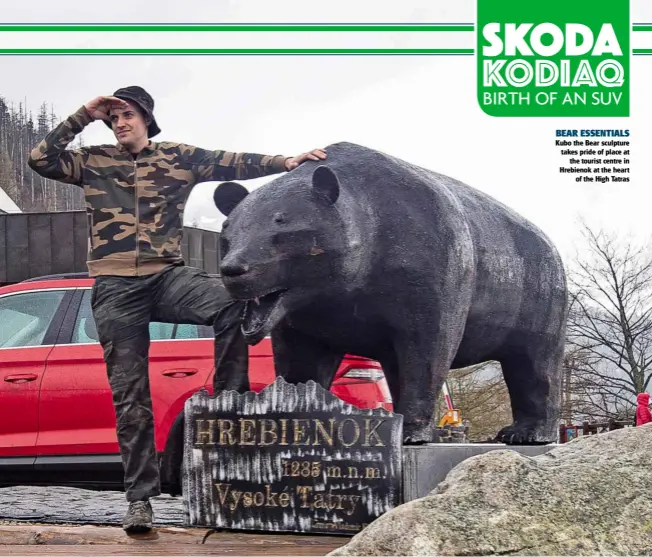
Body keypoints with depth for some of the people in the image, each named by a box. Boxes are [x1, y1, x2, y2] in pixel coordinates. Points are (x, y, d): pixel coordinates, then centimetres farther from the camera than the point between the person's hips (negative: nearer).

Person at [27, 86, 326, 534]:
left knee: (233, 300, -29)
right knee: (130, 396, -2)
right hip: (115, 290, 0)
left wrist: (287, 162, -7)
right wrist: (84, 116, -1)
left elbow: (234, 163, 4)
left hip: (167, 277, 0)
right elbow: (41, 160, -1)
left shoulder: (179, 158, 11)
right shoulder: (94, 162, 11)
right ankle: (140, 500, 2)